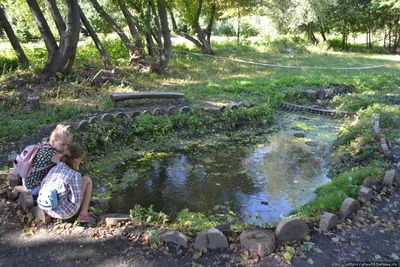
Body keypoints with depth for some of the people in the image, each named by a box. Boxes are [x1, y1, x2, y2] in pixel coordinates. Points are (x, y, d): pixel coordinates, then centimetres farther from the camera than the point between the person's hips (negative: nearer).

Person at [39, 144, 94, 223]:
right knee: (87, 180, 5)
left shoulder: (53, 169, -1)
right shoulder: (75, 175, -20)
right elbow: (76, 199, -19)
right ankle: (84, 214, 6)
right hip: (66, 212, -7)